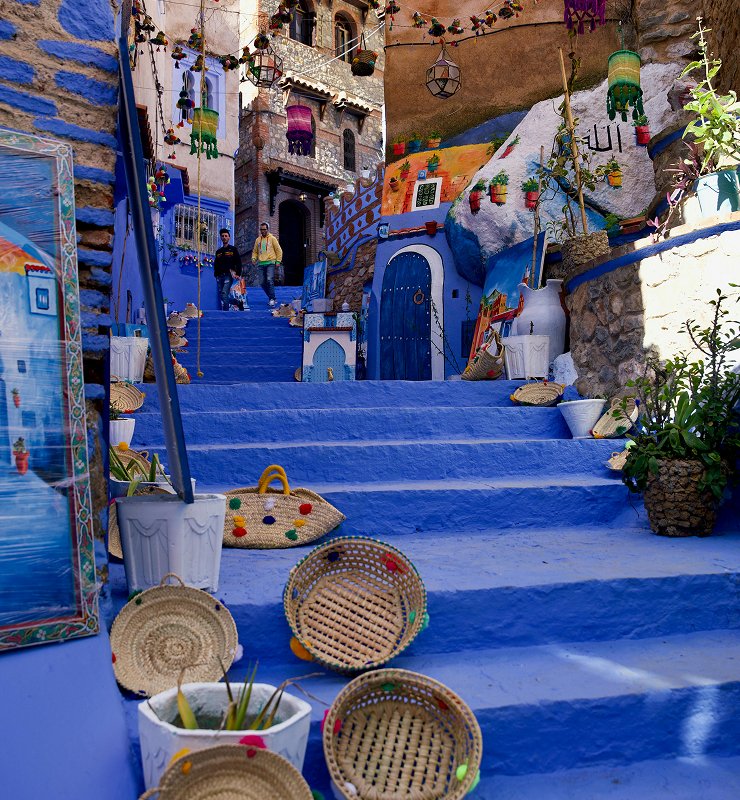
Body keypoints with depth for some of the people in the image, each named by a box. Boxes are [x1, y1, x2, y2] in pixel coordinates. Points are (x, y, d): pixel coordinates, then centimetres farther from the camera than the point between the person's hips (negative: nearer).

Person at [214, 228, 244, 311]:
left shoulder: (233, 249, 6)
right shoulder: (218, 251, 18)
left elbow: (238, 263, 3)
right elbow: (215, 264, 21)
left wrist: (238, 274, -7)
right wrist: (215, 273, 6)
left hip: (228, 276, -5)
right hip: (219, 276, 5)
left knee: (224, 294, -18)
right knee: (220, 296, 5)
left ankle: (225, 311, -19)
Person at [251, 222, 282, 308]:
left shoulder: (272, 238, 3)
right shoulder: (258, 240, 15)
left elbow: (279, 250, 3)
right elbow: (255, 251, 21)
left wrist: (278, 261, -4)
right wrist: (254, 258, 3)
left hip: (270, 263, -5)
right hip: (261, 264, 5)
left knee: (269, 280, -21)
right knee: (263, 283, 4)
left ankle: (272, 299, -19)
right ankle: (272, 298, 19)